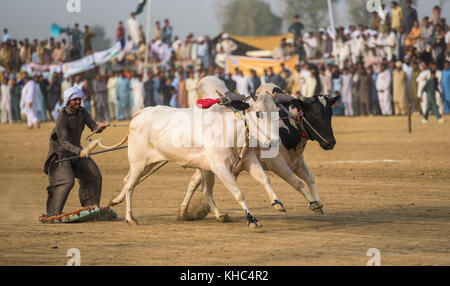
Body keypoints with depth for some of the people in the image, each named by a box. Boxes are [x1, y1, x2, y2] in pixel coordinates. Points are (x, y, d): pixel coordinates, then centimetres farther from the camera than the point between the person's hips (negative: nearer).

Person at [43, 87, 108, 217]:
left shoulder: (82, 112, -3)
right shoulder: (62, 117, -24)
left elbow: (93, 127, -11)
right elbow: (64, 142, -29)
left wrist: (99, 127, -36)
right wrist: (79, 151, -43)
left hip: (75, 149, 7)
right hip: (60, 152, -7)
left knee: (94, 176, 4)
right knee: (66, 181, -20)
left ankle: (90, 207, 19)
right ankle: (53, 213, -12)